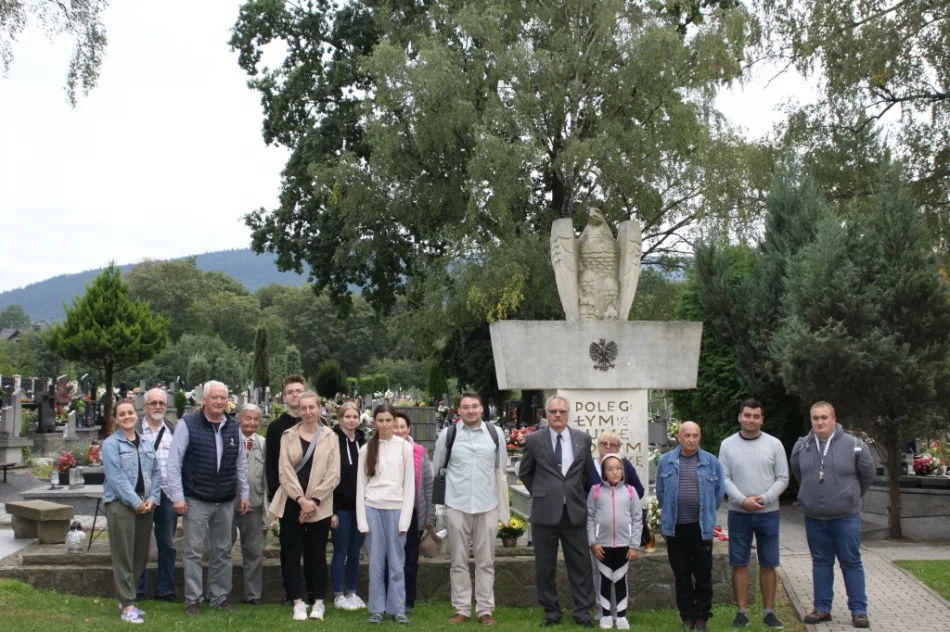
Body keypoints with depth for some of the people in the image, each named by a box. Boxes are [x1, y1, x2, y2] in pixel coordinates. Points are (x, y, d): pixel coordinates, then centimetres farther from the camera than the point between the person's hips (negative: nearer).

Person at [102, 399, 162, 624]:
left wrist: (152, 499, -3)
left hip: (145, 505, 6)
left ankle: (126, 597, 23)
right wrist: (136, 502, -15)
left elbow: (156, 472, 12)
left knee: (141, 555, 9)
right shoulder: (111, 444, -4)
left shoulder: (146, 443, 14)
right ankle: (127, 605, 0)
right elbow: (116, 476, -13)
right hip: (120, 504, -6)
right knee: (123, 556, -4)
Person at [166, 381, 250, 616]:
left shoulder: (234, 427, 6)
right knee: (194, 552, 3)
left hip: (226, 501, 4)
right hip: (196, 500, -4)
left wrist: (244, 493, 9)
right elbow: (174, 462, -8)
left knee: (223, 551, 12)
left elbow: (241, 463, 13)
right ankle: (193, 599, 13)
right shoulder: (187, 424, -8)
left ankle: (220, 597, 23)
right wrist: (177, 496, -12)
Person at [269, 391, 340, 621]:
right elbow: (285, 471, -3)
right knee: (292, 553, 2)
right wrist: (301, 499, -13)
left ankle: (319, 602, 15)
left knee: (317, 554, 5)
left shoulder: (329, 437, 3)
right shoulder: (288, 436, 5)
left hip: (319, 506, -1)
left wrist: (314, 500, -12)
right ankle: (298, 602, 11)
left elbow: (333, 475, -2)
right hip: (291, 503, 1)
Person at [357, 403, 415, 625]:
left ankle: (398, 609, 13)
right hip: (372, 508, 1)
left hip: (396, 508, -1)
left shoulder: (405, 447, 0)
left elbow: (410, 484, 0)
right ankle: (377, 609, 14)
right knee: (376, 561, 6)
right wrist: (362, 519, -1)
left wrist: (405, 519, -5)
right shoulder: (366, 448, 5)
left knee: (397, 561, 4)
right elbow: (361, 485, 5)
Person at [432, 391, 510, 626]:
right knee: (459, 561, 7)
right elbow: (436, 469, 6)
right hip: (456, 506, -1)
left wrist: (503, 508, 9)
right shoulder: (448, 434, -1)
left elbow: (500, 471, 10)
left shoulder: (495, 434, 2)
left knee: (485, 561, 6)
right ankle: (462, 609, 15)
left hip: (487, 507, 1)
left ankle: (485, 609, 13)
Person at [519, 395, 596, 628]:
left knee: (581, 564, 5)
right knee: (545, 566, 7)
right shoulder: (534, 439, -1)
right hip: (545, 511, -1)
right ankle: (551, 612, 19)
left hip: (575, 511, 1)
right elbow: (525, 473, 11)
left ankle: (583, 611, 15)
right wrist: (540, 494, 9)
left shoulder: (583, 439, 3)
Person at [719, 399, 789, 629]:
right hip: (738, 513, 0)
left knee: (768, 565, 6)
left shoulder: (774, 444, 1)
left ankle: (769, 612, 16)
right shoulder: (727, 445, 2)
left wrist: (764, 498, -14)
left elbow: (782, 478, 0)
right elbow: (724, 478, -2)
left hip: (768, 513, 0)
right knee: (739, 564, 4)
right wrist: (742, 500, -15)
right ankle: (741, 612, 12)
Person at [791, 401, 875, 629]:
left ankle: (859, 610, 11)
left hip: (846, 518, -3)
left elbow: (867, 474, 4)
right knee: (821, 563, 11)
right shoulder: (801, 446, -1)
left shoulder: (854, 445, -11)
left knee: (851, 563, 4)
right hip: (814, 518, 3)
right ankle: (822, 608, 19)